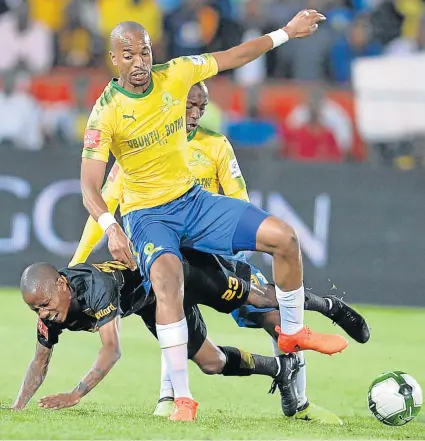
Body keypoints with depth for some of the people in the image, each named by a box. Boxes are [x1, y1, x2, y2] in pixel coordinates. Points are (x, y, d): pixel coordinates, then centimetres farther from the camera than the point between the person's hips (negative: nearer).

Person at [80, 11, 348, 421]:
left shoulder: (174, 75, -6)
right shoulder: (106, 112, -17)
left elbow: (234, 56, 9)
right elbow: (89, 187, -22)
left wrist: (286, 32, 11)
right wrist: (111, 228, -40)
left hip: (193, 200, 5)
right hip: (146, 214, -5)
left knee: (284, 237, -5)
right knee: (167, 276, -35)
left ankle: (292, 332, 20)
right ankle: (182, 397, -32)